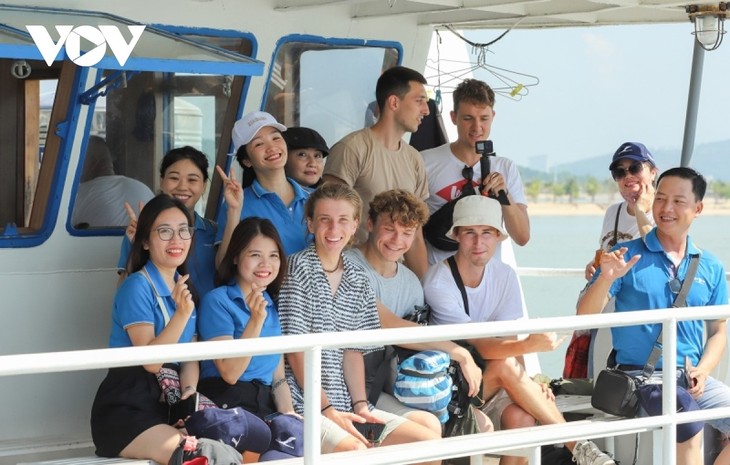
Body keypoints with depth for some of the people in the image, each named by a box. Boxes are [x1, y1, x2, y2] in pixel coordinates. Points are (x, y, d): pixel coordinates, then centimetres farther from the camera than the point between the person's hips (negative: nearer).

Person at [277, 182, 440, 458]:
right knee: (355, 450, -33)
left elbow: (353, 350, 12)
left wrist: (360, 405, -2)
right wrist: (327, 410, -13)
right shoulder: (299, 268, -5)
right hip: (305, 407, -7)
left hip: (344, 405, 7)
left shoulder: (358, 280, 13)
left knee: (430, 441, -3)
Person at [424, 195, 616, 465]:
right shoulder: (438, 284, -15)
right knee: (504, 364, -32)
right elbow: (477, 346, -25)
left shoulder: (504, 276, 4)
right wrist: (528, 346, -44)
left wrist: (529, 384, -22)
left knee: (521, 417, -31)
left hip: (488, 389, 5)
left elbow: (508, 342, -2)